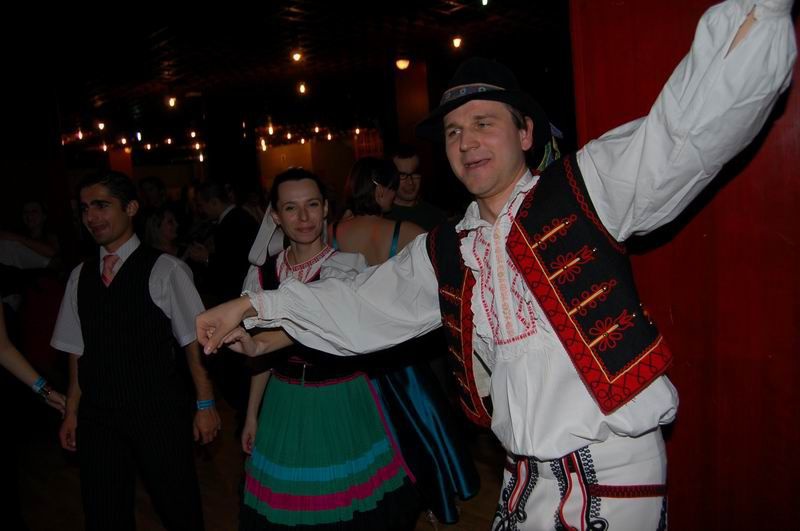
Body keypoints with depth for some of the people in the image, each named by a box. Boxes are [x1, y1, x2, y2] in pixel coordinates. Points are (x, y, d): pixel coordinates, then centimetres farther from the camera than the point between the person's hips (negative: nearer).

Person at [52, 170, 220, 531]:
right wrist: (71, 413, 8)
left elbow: (194, 341, -7)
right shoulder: (80, 276, 7)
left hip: (160, 416, -4)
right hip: (97, 419, 4)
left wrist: (205, 405, -7)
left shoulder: (165, 270, -8)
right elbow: (78, 351, 11)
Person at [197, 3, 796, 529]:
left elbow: (690, 126, -18)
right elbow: (359, 307, 15)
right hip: (526, 479, 5)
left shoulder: (585, 189, -8)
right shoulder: (443, 255, 7)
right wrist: (253, 306, 15)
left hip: (613, 476, -4)